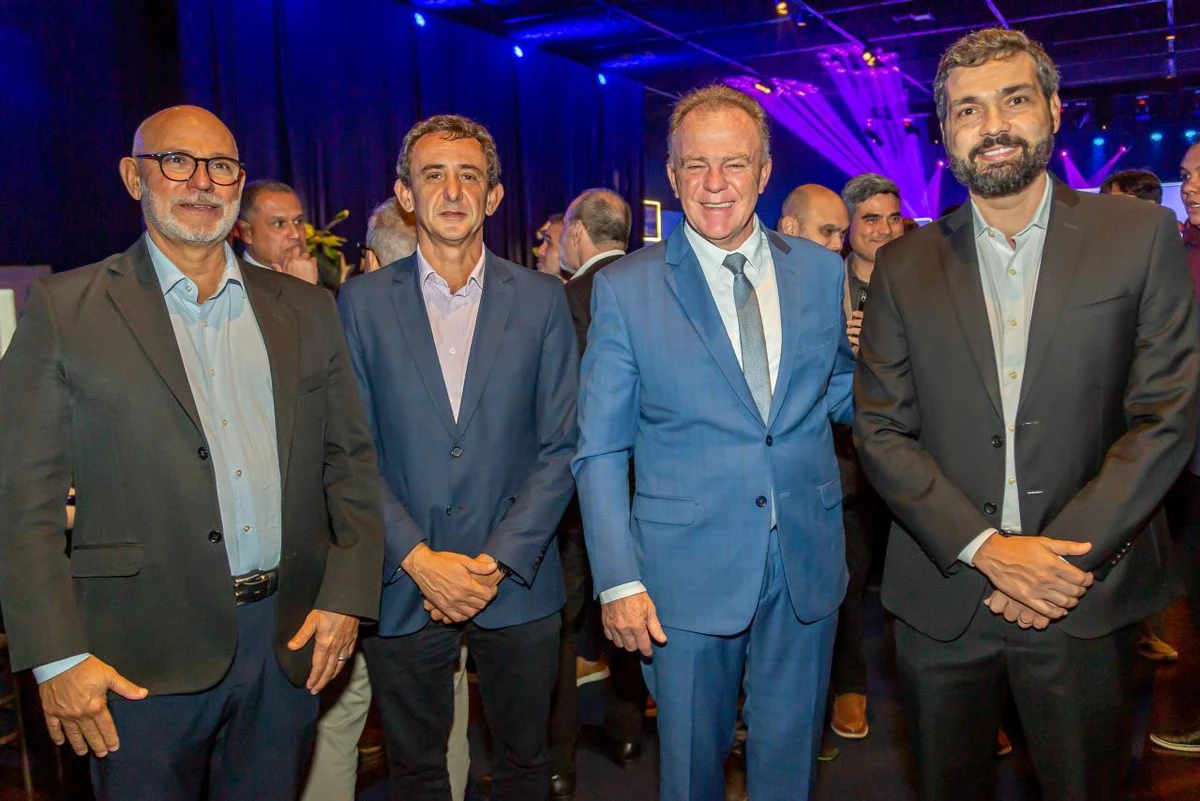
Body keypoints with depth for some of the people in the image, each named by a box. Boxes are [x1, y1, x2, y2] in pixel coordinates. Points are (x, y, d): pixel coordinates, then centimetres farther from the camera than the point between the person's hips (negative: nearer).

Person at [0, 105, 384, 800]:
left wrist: (347, 596, 0)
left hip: (291, 639, 3)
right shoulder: (65, 311, -2)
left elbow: (351, 458, 7)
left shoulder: (306, 310, 7)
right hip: (145, 661, -3)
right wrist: (59, 656, -9)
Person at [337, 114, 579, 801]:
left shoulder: (542, 299, 0)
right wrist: (417, 558, -12)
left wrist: (498, 562, -11)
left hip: (518, 583, 0)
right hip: (403, 587, 1)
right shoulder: (363, 302, 0)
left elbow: (560, 447, -3)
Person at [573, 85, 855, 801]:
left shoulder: (822, 272, 3)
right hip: (689, 571, -2)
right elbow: (600, 451, -4)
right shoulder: (626, 287, -5)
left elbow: (842, 396, 11)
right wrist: (619, 580, -10)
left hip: (807, 565, 3)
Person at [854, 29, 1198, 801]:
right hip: (943, 599, 1)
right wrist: (985, 548, -12)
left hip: (1085, 603, -1)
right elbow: (880, 431, -1)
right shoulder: (904, 265, 3)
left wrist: (1064, 557, -13)